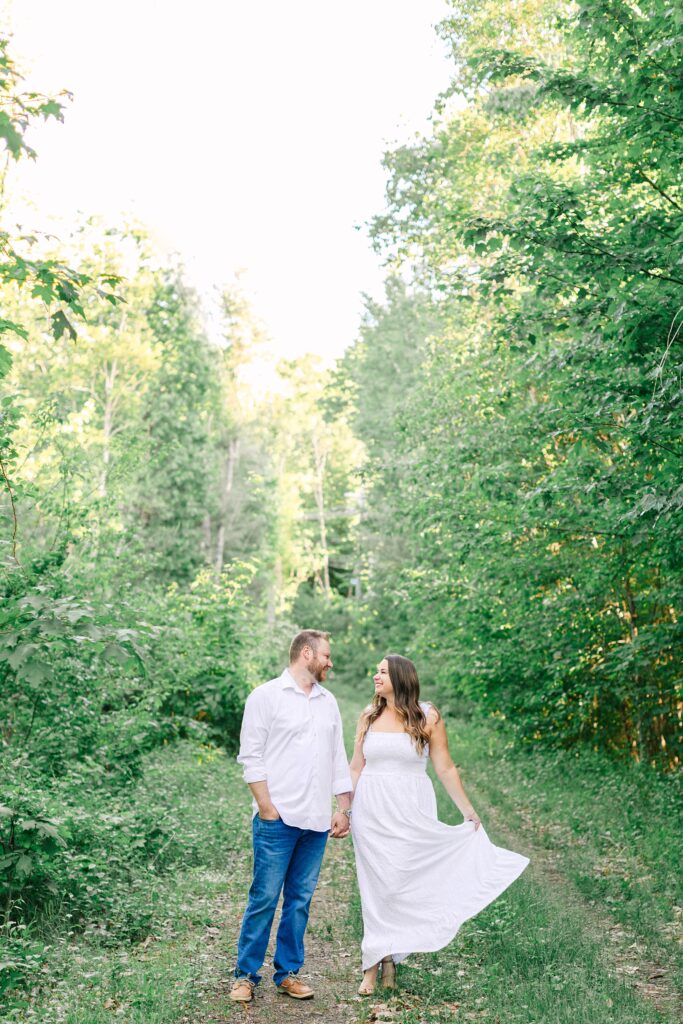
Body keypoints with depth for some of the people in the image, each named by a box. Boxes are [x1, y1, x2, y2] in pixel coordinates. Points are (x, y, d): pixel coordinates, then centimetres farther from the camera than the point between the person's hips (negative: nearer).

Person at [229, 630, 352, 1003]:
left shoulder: (328, 702, 15)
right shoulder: (266, 696, -3)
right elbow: (251, 756, -6)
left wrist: (343, 808, 11)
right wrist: (267, 809, -11)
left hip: (317, 820, 5)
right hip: (278, 819, -5)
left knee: (300, 898, 10)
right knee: (264, 897, -2)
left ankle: (288, 972, 21)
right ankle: (246, 974, 12)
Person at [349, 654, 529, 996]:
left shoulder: (427, 717, -3)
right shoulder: (368, 716, 4)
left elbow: (445, 769, 0)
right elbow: (356, 767, 9)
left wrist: (469, 810, -1)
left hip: (411, 813, -2)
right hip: (371, 810, 2)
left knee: (401, 882, -3)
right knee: (374, 886, 3)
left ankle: (386, 958, 14)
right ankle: (373, 965, 12)